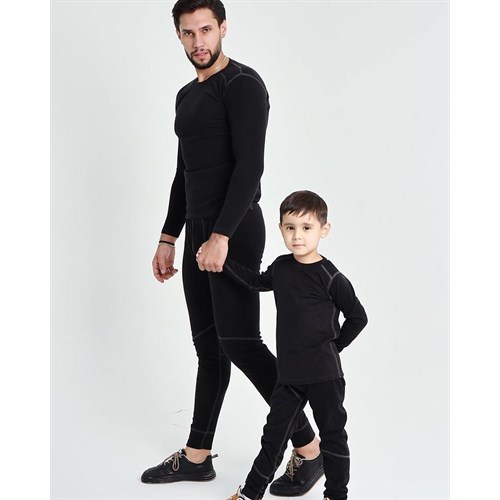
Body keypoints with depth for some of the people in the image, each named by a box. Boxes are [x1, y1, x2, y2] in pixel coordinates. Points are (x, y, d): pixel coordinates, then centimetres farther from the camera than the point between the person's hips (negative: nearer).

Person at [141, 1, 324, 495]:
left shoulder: (243, 85, -9)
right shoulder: (186, 96, 19)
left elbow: (250, 165, -19)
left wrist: (222, 236, -26)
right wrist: (168, 238, 19)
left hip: (235, 231, -9)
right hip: (197, 232, 9)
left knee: (238, 342, -13)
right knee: (208, 346, 12)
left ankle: (309, 449, -2)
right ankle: (196, 456, 21)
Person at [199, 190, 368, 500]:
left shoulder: (330, 277, -14)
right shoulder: (281, 267, 3)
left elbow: (358, 317, -7)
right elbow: (256, 282, 24)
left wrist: (334, 345, -3)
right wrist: (221, 260, 20)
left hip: (325, 375, -5)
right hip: (289, 373, 5)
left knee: (332, 434, 9)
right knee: (274, 433, 14)